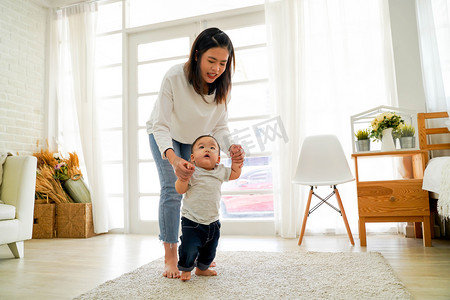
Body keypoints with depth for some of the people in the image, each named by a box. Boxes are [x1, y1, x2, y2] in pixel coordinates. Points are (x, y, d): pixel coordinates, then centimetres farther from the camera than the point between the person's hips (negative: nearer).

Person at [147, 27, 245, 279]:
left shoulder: (223, 84, -22)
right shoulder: (174, 77, -33)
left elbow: (220, 126, -15)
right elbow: (161, 126, -32)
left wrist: (231, 147, -37)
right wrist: (173, 158, -49)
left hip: (198, 138, 4)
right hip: (165, 136, -3)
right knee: (172, 190, -13)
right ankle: (170, 258, -1)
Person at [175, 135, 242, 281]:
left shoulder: (220, 171, 2)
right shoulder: (192, 171, -13)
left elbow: (235, 174, 18)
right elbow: (180, 190, -16)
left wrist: (236, 160, 8)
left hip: (212, 221, 5)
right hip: (191, 221, -5)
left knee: (209, 250, 18)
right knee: (189, 249, -5)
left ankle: (202, 268, 44)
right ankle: (185, 269, 25)